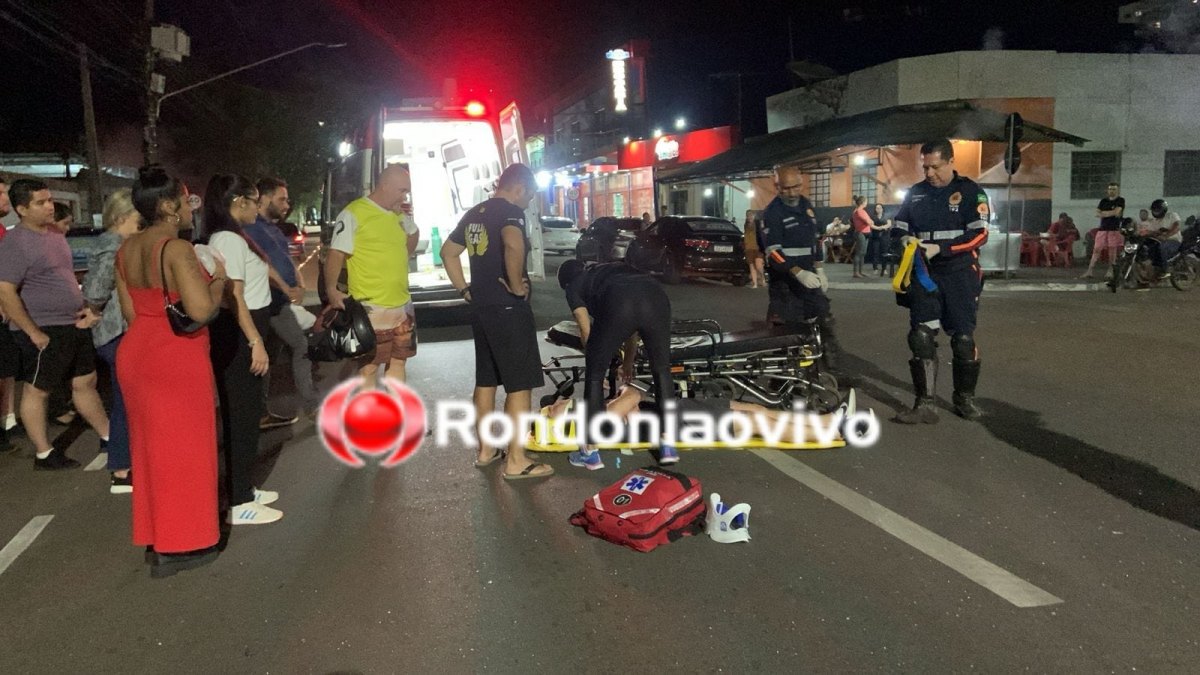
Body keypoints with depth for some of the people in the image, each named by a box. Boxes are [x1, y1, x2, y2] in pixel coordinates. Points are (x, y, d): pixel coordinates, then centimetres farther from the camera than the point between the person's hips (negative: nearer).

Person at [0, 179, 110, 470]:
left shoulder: (54, 233, 10)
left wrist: (84, 309, 8)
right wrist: (34, 333, -20)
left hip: (74, 326, 8)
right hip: (44, 332, -8)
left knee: (86, 382, 16)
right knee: (37, 390, 6)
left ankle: (108, 438, 26)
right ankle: (44, 454, 15)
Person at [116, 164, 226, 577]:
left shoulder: (126, 249, 7)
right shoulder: (176, 249, -19)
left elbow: (130, 311, 12)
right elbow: (201, 310, -28)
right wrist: (218, 278, -10)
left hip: (136, 353, 9)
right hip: (176, 359, -8)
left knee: (153, 446, 18)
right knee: (180, 449, 3)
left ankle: (156, 536, 30)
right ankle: (177, 545, 13)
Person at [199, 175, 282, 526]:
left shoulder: (235, 237, 14)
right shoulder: (228, 239, -17)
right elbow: (233, 297, -22)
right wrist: (255, 343, -23)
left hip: (244, 332, 11)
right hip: (237, 336, -11)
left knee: (247, 413, 17)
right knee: (240, 415, -5)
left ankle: (243, 489, 28)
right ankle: (239, 504, 3)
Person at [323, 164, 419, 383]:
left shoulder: (399, 213, 10)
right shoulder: (353, 214, -12)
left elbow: (413, 234, 30)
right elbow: (336, 254, -16)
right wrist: (331, 290, -27)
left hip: (402, 305, 8)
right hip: (371, 308, -7)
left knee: (398, 362, 14)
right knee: (369, 367, 0)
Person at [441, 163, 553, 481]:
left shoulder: (474, 214, 14)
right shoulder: (510, 212, -13)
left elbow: (448, 252, 21)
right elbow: (513, 244, -34)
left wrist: (466, 290, 17)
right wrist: (517, 286, -22)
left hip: (481, 308, 9)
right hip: (508, 309, -9)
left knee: (486, 380, 16)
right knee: (520, 384, -3)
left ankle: (486, 449, 26)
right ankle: (516, 461, 0)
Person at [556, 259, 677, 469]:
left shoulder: (573, 287, 30)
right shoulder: (615, 268, 43)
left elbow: (587, 333, 24)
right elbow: (631, 328, 47)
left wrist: (595, 362, 40)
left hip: (619, 305, -4)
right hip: (656, 299, 4)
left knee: (594, 375, 15)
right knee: (661, 370, 23)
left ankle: (591, 452, 20)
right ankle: (667, 447, 25)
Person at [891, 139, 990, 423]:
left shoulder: (970, 191, -2)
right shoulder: (915, 194, 10)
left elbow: (979, 235, -10)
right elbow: (899, 225, 18)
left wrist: (940, 248, -19)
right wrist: (905, 238, -6)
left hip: (959, 275, -3)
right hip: (924, 275, 3)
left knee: (963, 338, 5)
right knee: (921, 337, -6)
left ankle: (965, 398, 23)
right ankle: (924, 405, -4)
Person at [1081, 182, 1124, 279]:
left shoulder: (1120, 200, 2)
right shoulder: (1104, 201, 14)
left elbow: (1116, 212, -12)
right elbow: (1097, 214, 5)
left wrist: (1104, 213, -4)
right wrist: (1111, 213, -9)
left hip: (1114, 228, -3)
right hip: (1102, 228, 3)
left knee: (1112, 250, 0)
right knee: (1096, 249, -2)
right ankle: (1089, 271, -6)